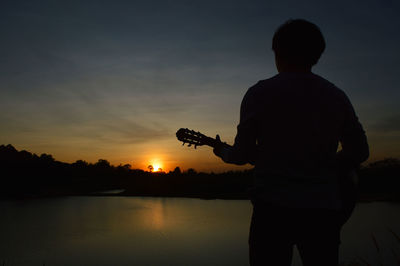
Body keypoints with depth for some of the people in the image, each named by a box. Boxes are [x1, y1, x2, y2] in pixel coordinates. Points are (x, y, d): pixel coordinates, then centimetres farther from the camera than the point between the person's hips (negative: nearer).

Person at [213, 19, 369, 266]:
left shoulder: (260, 93, -4)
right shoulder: (337, 95, 7)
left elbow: (242, 154, -4)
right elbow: (359, 151, 11)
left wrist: (222, 150, 18)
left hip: (274, 207, -3)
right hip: (325, 208, 4)